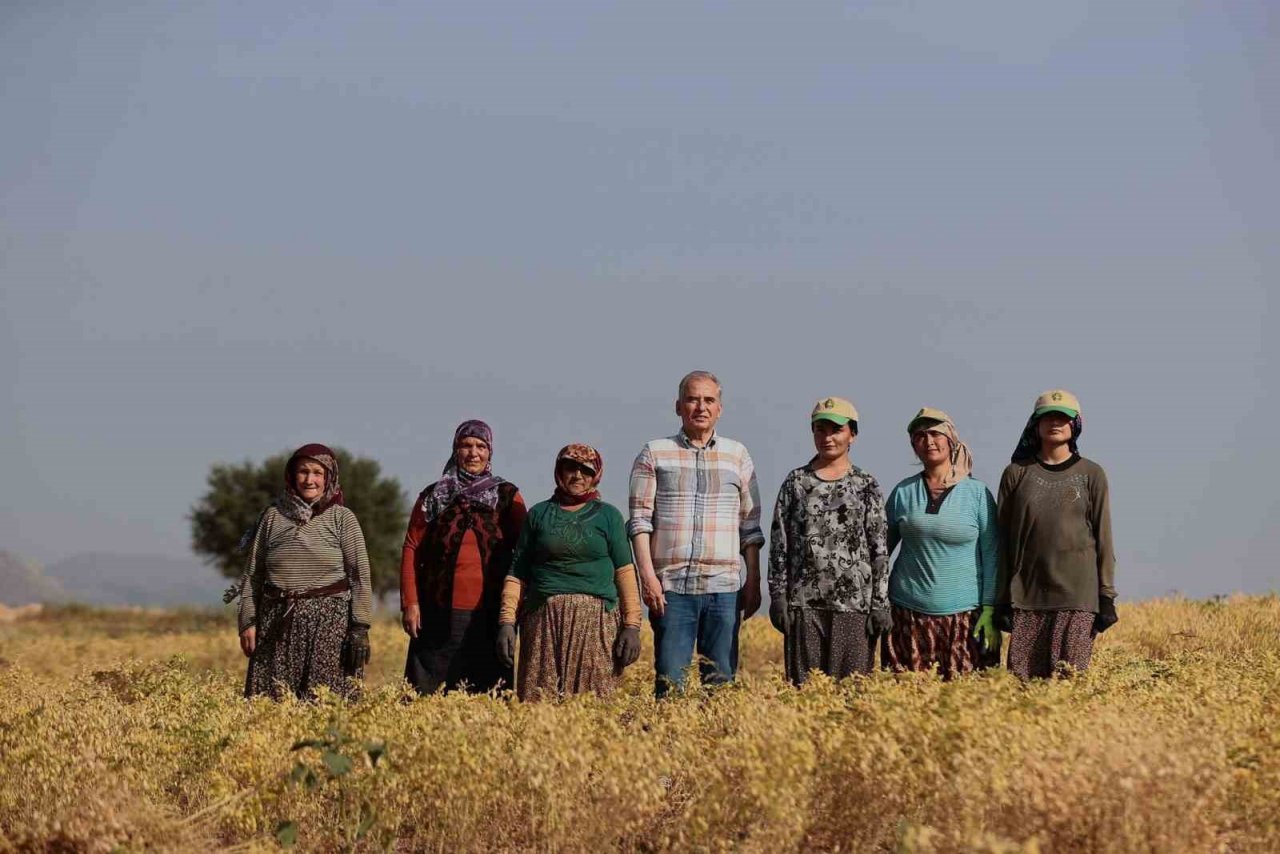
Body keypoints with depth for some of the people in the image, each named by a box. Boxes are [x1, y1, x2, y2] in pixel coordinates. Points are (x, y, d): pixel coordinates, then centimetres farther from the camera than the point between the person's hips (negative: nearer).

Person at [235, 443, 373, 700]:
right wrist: (248, 622, 4)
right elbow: (252, 574, 11)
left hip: (329, 621, -2)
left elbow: (360, 576, -1)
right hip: (279, 625, 2)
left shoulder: (342, 519, 3)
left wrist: (360, 627, -8)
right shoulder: (273, 515, 9)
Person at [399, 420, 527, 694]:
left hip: (490, 613, 0)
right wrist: (409, 603, -2)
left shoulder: (508, 497, 9)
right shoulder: (432, 497, 11)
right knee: (429, 693, -1)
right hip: (439, 613, 1)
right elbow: (412, 550, 8)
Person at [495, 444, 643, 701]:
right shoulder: (539, 514, 14)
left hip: (596, 619, -1)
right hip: (544, 621, 1)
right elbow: (517, 573, 12)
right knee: (539, 701, -7)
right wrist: (506, 622, 2)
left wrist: (632, 625, -4)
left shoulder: (607, 515, 12)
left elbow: (625, 571, 6)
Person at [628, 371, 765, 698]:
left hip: (723, 586, 2)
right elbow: (640, 520, 0)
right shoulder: (655, 453, 7)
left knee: (721, 681, 1)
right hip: (671, 586, -2)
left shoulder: (737, 455, 13)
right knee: (670, 682, -5)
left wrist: (754, 582, 6)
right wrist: (647, 575, -11)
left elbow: (750, 526, 13)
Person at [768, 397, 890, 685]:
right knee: (804, 686, 2)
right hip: (804, 602, 1)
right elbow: (779, 543, 7)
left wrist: (880, 604, -2)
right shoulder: (796, 482, 8)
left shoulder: (866, 486, 6)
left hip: (854, 603, -1)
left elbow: (880, 550, 4)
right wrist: (777, 596, 0)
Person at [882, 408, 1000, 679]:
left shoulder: (978, 493, 1)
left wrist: (989, 610, -4)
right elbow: (880, 548, 15)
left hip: (964, 614, -2)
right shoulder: (903, 492, 7)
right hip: (909, 614, 2)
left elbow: (990, 556, 1)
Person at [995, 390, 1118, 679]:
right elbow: (1003, 538, 9)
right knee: (1022, 678, -4)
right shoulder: (1016, 473, 8)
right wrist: (1002, 599, 4)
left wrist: (1107, 597, 2)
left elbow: (1102, 538, 7)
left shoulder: (1091, 475, 7)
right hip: (1027, 596, 1)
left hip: (1077, 598, -1)